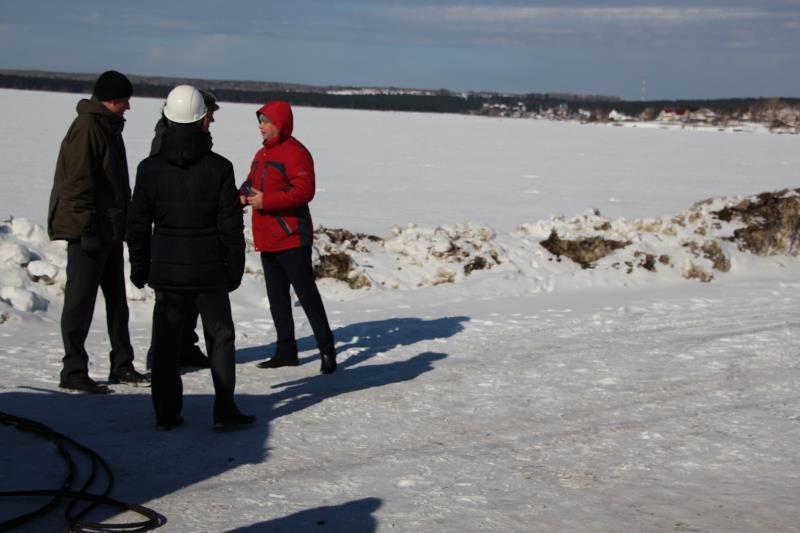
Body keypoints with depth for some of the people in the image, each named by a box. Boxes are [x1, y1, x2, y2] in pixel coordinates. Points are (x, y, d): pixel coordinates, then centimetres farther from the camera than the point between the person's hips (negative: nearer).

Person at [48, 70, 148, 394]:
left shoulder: (108, 127, 16)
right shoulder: (87, 128, -15)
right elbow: (78, 182, -21)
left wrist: (123, 221, 21)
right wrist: (87, 227, -23)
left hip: (111, 230, 10)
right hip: (89, 232, -10)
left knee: (116, 299, 15)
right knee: (81, 300, -5)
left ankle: (122, 366, 23)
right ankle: (73, 371, 1)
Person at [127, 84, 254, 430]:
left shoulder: (150, 168, -2)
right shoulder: (219, 168, -8)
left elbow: (138, 224, 1)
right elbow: (231, 225, -6)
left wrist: (139, 268, 11)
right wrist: (235, 268, 3)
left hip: (166, 270, 2)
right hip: (209, 270, -2)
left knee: (165, 341, 8)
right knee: (220, 337, 9)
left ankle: (166, 413, 10)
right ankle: (224, 410, 8)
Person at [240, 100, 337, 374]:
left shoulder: (294, 152, -13)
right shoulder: (262, 154, 17)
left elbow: (304, 190, -23)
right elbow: (252, 183, 23)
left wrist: (266, 200, -22)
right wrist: (244, 194, -1)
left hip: (291, 238, -9)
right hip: (267, 239, 10)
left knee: (306, 293, -7)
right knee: (277, 296, 13)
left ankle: (327, 350, -1)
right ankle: (285, 350, 22)